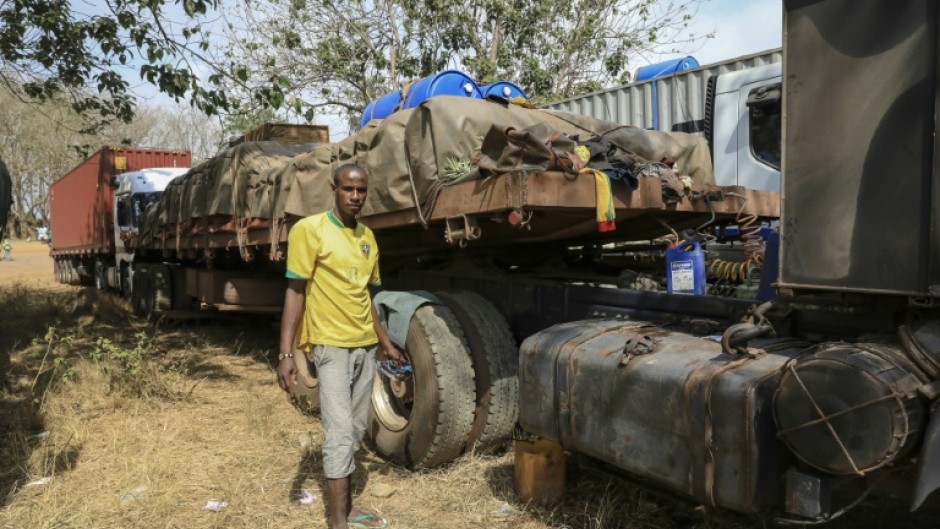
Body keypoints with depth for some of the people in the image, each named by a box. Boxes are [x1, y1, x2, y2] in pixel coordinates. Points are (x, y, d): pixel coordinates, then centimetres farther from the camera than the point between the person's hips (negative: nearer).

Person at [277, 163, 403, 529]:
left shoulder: (367, 236, 10)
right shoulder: (310, 230, -9)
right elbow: (295, 292, -11)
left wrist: (385, 342, 20)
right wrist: (286, 353, -17)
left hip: (365, 346, 7)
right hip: (331, 346, -6)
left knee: (356, 432, 12)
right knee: (339, 434, -8)